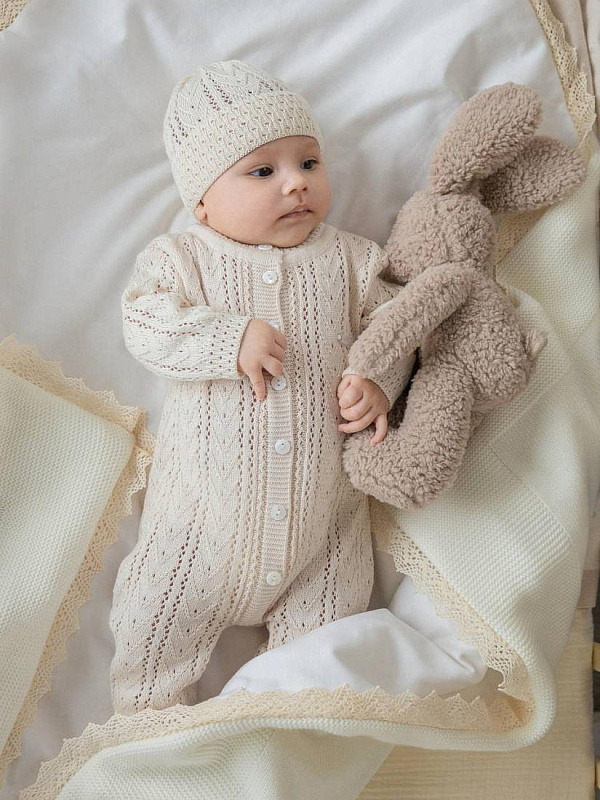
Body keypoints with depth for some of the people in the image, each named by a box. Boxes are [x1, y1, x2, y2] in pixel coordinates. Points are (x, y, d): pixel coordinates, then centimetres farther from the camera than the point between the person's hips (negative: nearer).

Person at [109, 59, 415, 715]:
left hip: (323, 508, 1)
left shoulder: (347, 258, 4)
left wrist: (378, 381, -14)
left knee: (324, 635, 6)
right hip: (209, 503, -1)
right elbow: (145, 325, -14)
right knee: (153, 624, 7)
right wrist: (230, 340, -27)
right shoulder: (180, 257, -1)